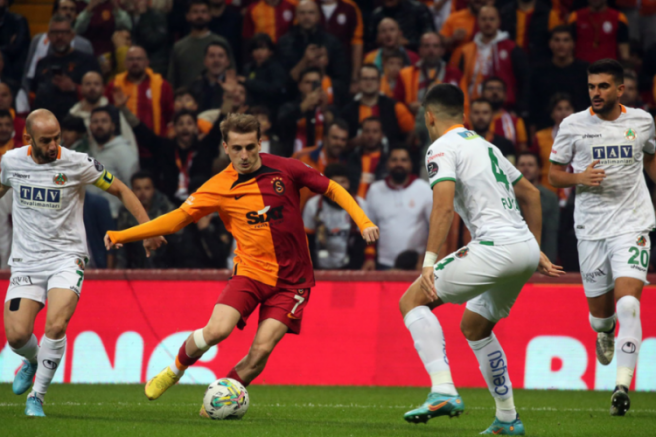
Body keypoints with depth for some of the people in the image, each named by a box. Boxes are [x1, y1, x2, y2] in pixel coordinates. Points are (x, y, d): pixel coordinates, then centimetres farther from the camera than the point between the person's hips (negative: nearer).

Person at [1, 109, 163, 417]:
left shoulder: (77, 164, -9)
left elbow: (119, 190, 2)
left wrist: (147, 228, -6)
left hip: (66, 258, -2)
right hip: (26, 261, 2)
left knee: (56, 325, -24)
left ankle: (37, 396, -6)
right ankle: (32, 360, 28)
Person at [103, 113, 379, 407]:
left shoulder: (284, 170, -3)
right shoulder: (218, 187, -2)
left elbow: (332, 189, 8)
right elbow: (178, 218, 0)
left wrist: (363, 222, -4)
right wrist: (120, 236, -7)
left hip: (291, 279, 0)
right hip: (250, 271, 0)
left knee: (261, 350, -13)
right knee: (217, 330, -22)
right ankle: (175, 370, 8)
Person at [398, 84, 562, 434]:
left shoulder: (442, 148, -2)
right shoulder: (485, 145, 25)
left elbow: (444, 206, -17)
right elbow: (530, 195, 31)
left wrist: (429, 261, -20)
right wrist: (536, 252, 33)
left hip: (496, 246, -9)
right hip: (526, 248, 9)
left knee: (412, 300, -2)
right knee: (474, 326, 26)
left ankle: (443, 391, -19)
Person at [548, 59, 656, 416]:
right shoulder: (573, 126, 0)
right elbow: (554, 174, 7)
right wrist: (580, 178, -13)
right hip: (591, 227, 1)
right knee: (600, 311, 9)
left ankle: (622, 386, -22)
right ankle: (604, 332, 49)